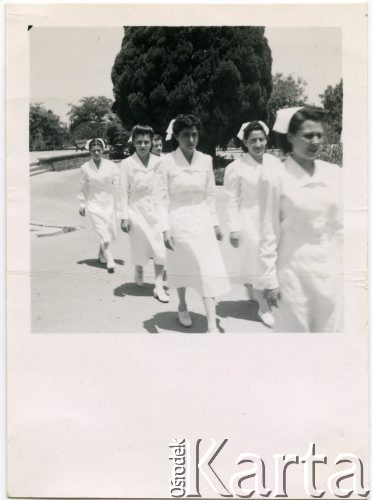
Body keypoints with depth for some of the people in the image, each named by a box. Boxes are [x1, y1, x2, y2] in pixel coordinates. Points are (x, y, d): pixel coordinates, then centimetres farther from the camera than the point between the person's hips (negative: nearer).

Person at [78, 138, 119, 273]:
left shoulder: (111, 166, -5)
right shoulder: (85, 168, -3)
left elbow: (117, 186, -4)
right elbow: (83, 188, 6)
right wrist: (82, 205, 8)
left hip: (109, 203, 2)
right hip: (94, 204, -2)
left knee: (111, 233, 10)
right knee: (103, 234, -8)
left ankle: (101, 255, 38)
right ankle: (110, 262, 2)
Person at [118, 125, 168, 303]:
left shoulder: (158, 162, 0)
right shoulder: (127, 164, -5)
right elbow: (124, 192, -4)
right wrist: (124, 216, -7)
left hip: (156, 209, 1)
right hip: (137, 210, -1)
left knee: (160, 248, -5)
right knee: (140, 247, 11)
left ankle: (159, 286, 4)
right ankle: (139, 272, 42)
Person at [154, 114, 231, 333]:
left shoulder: (206, 160, 0)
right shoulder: (167, 161, -10)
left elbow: (210, 195, 7)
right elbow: (161, 197, -9)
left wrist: (215, 223, 7)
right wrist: (165, 228, -15)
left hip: (202, 221, 2)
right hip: (179, 221, -2)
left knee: (209, 270, -5)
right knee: (182, 268, 13)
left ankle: (212, 325, -2)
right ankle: (182, 307, 41)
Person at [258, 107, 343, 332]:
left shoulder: (334, 173, 3)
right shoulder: (275, 176, -10)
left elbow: (339, 227, 10)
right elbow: (269, 234, -8)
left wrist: (343, 267, 10)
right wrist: (270, 279, -7)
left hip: (331, 271, 4)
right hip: (294, 273, -4)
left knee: (331, 329, 11)